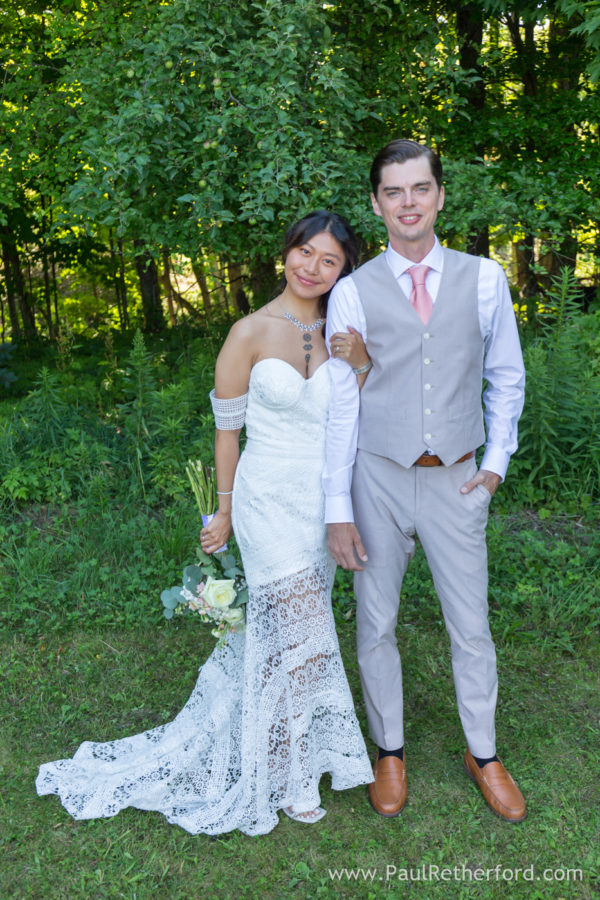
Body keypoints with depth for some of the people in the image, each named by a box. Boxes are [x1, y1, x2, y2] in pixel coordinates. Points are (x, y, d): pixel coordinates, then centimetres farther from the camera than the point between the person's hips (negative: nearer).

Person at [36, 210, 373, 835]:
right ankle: (287, 778, 20)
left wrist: (362, 365, -11)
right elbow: (227, 426, -2)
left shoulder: (343, 332, 3)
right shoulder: (251, 333, -9)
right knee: (300, 634, -5)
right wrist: (225, 512, 3)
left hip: (325, 502, 5)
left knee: (275, 623, 19)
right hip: (271, 502, -4)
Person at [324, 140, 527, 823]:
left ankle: (482, 754, 36)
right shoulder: (353, 292, -4)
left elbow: (506, 377, 11)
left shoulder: (483, 279, 1)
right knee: (375, 626, 12)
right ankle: (389, 752, 35)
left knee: (471, 627, 12)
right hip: (379, 480, 0)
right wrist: (337, 510, -7)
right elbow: (339, 405, -5)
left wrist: (495, 462, 3)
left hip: (456, 482, 1)